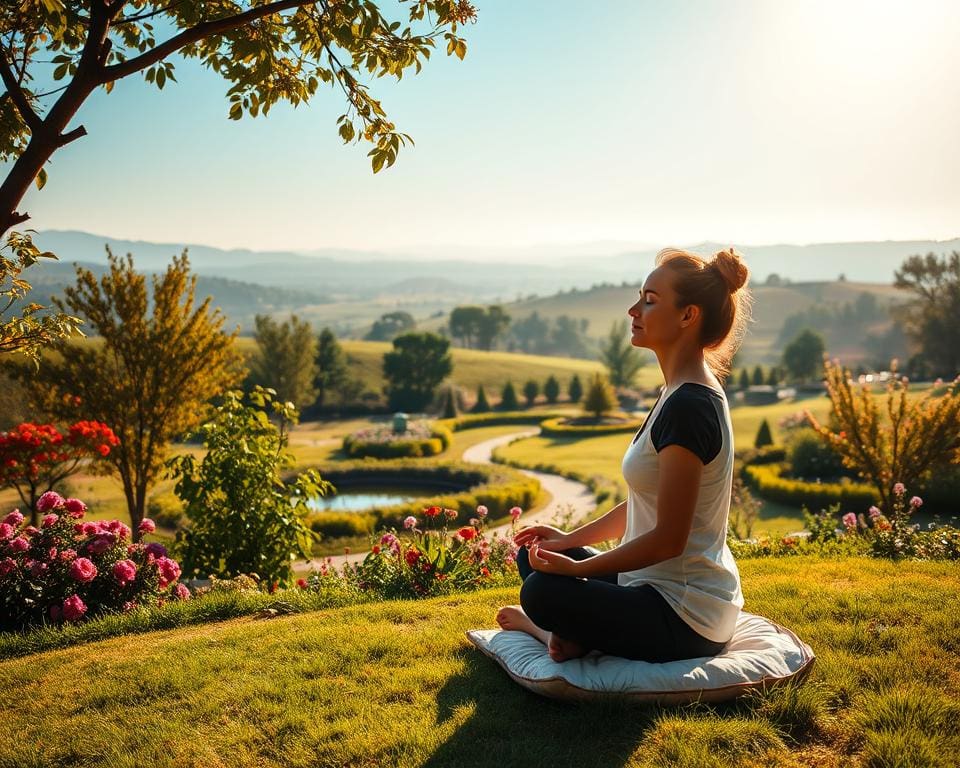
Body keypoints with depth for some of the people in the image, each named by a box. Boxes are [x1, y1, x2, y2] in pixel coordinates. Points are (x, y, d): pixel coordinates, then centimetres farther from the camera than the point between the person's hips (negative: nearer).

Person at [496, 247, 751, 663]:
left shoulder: (688, 407, -24)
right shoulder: (682, 394, 8)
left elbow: (668, 539, -23)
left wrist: (577, 567, -15)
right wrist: (571, 539, 14)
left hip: (686, 621, -10)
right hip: (665, 590, 10)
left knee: (542, 592, -26)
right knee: (533, 555, 15)